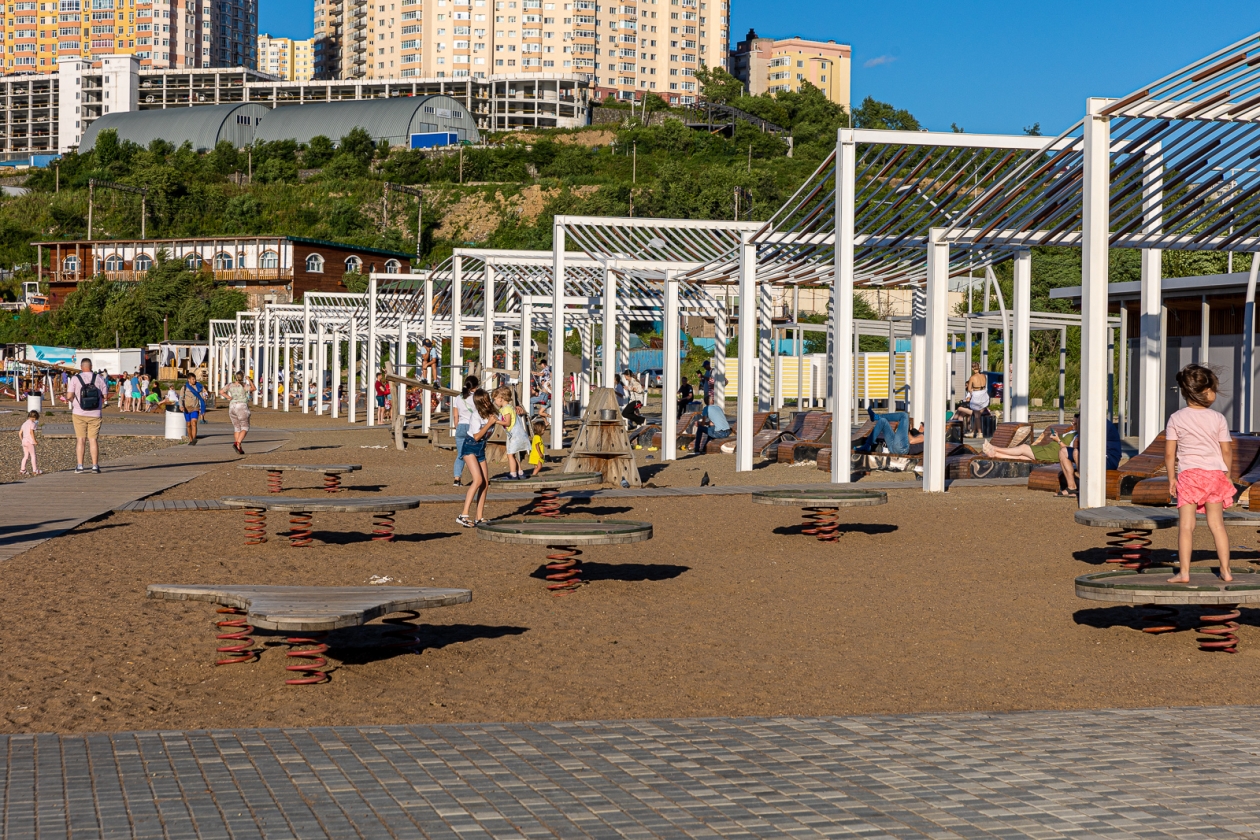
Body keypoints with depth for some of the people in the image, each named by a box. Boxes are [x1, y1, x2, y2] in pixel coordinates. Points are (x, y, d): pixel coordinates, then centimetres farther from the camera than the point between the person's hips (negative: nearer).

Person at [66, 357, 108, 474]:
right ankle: (95, 466, 4)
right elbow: (105, 396, 1)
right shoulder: (99, 378, 0)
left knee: (80, 439, 4)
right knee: (93, 439, 7)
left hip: (79, 413, -1)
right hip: (95, 415, 1)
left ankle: (79, 466, 0)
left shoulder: (75, 378, -4)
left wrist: (73, 400, 12)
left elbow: (69, 396, -10)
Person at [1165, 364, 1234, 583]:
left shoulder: (1176, 419, -3)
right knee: (1217, 524, 10)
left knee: (1186, 525, -3)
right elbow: (1227, 451, 1)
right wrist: (1226, 474, 14)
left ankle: (1184, 572, -6)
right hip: (1215, 473, 2)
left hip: (1188, 475, -2)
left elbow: (1169, 453, -3)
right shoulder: (1218, 418, -1)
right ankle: (1225, 570, 12)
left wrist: (1171, 479, 6)